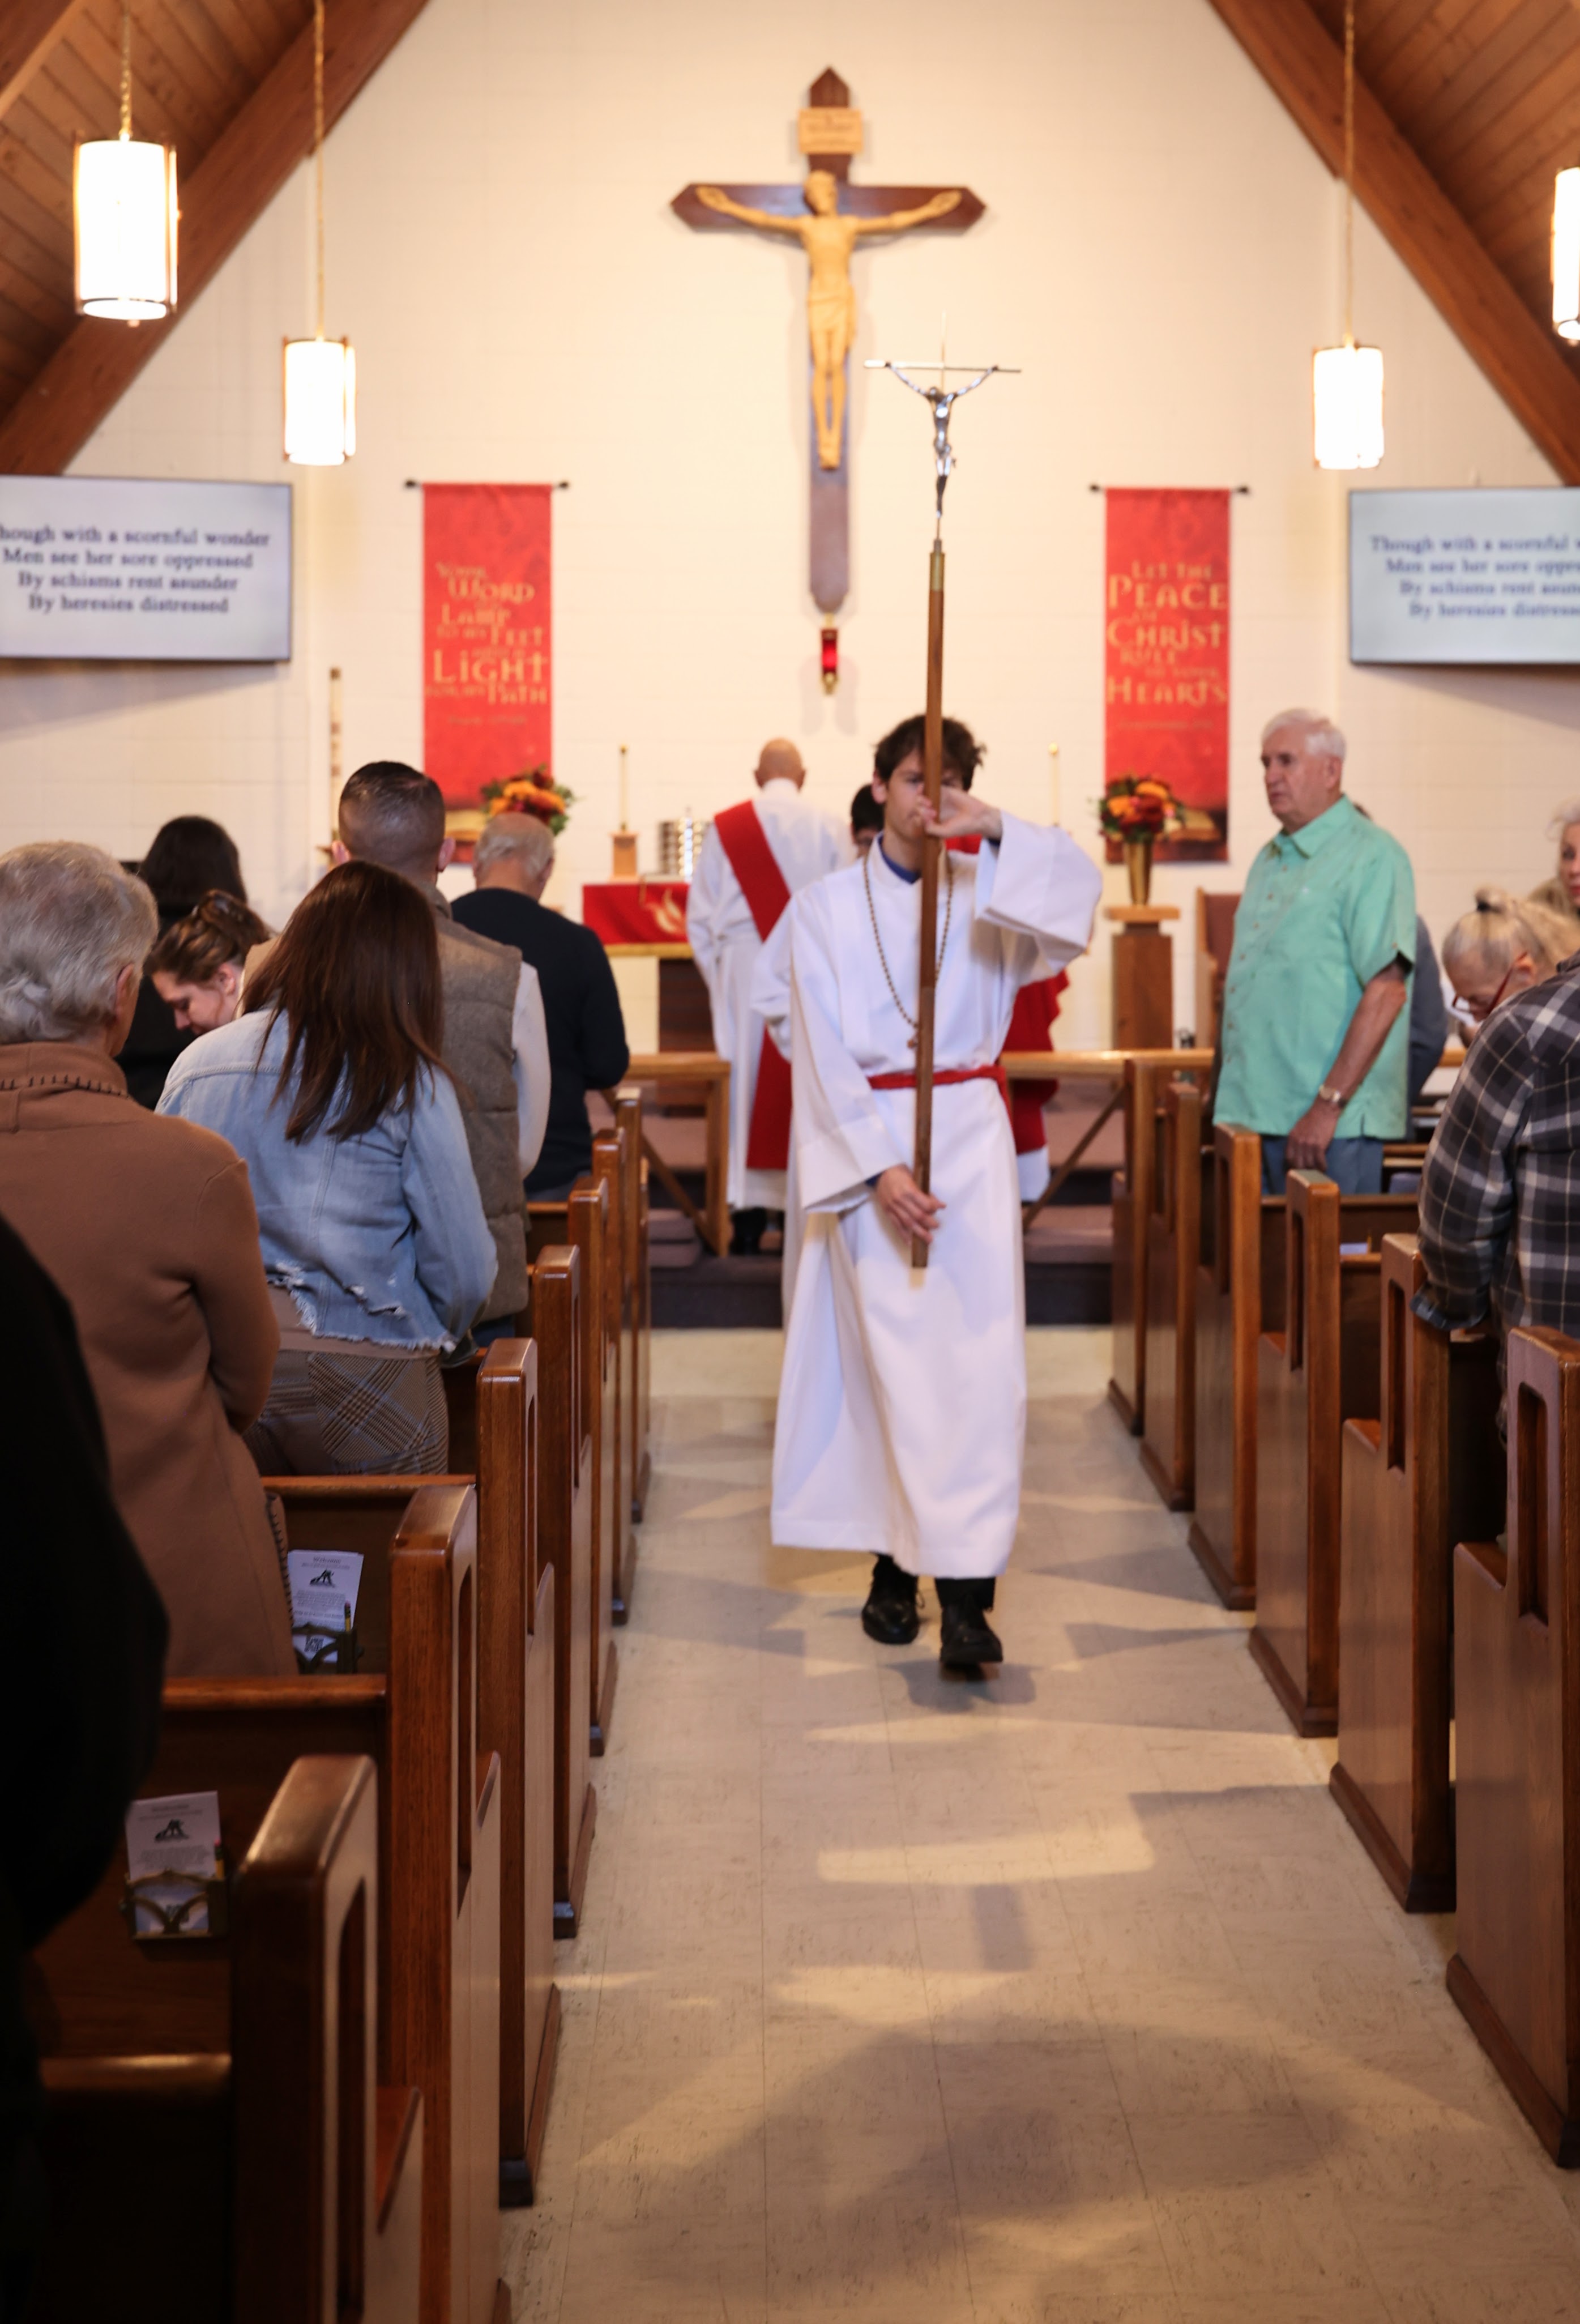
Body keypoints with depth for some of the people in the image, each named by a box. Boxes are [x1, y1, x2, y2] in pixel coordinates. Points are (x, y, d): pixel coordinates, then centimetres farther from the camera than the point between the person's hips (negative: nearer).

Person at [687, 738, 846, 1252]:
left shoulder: (726, 829, 1)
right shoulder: (828, 831, -1)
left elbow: (701, 916, 3)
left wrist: (718, 978, 13)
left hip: (745, 971, 0)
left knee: (746, 1081, 4)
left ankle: (749, 1211, 1)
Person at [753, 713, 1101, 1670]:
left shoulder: (986, 890, 8)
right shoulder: (827, 908, 4)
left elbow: (1081, 883, -11)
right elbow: (822, 1050, -3)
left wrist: (997, 831, -27)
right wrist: (878, 1168, -13)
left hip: (971, 1135, 1)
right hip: (866, 1140, -1)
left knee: (982, 1358, -8)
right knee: (892, 1358, -4)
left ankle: (967, 1590, -12)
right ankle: (895, 1565, 7)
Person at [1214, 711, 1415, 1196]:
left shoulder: (1371, 857, -9)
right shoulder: (1272, 858, 18)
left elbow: (1386, 991, -18)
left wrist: (1328, 1106, -21)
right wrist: (1227, 1091, 16)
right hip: (1254, 1112, 8)